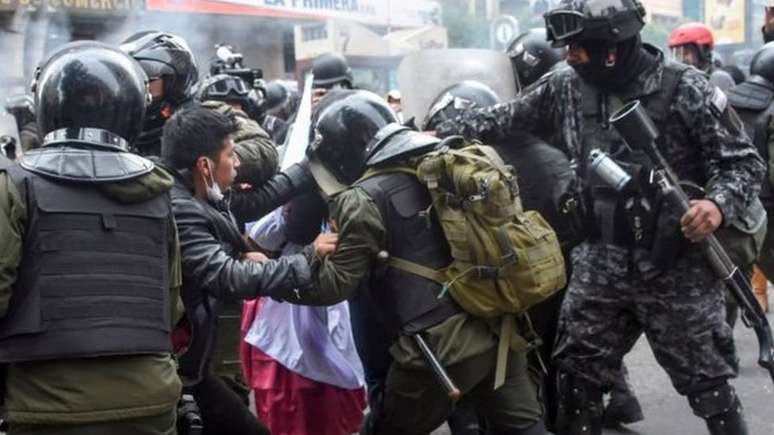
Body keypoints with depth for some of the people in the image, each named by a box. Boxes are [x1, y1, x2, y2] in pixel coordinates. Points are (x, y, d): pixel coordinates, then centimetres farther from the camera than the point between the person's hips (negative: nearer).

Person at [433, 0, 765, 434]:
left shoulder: (685, 89, -13)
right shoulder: (567, 88, 0)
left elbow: (745, 161, -9)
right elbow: (501, 119, 11)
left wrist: (719, 205, -28)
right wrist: (437, 134, 3)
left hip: (678, 267, -4)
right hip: (600, 264, 5)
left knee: (709, 386, 7)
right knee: (578, 378, 13)